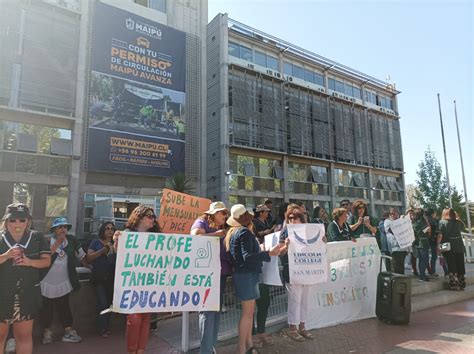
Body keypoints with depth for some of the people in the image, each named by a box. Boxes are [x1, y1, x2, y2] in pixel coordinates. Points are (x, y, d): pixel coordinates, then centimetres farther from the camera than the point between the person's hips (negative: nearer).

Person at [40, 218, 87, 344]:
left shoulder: (71, 240, -2)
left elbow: (81, 255, 8)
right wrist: (57, 243, -25)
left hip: (63, 283, 2)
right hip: (47, 283, -2)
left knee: (64, 307, 8)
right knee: (47, 308, 10)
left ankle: (69, 331, 13)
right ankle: (47, 332, 26)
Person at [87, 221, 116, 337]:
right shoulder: (96, 242, 4)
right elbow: (89, 258, -5)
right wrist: (103, 250, -12)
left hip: (112, 277, 3)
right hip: (99, 278, -3)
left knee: (109, 302, 8)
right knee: (102, 303, -9)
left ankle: (106, 327, 21)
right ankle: (103, 329, 3)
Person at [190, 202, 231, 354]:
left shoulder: (222, 228, 20)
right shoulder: (202, 222, -1)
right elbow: (195, 237, -20)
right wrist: (216, 234, -14)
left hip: (221, 273, 8)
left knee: (217, 309, 12)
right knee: (208, 310, -7)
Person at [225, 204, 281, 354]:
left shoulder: (232, 232, 12)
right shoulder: (244, 232, -16)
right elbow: (247, 257, -24)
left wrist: (259, 250, 28)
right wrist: (268, 253, -30)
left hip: (243, 274, 9)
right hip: (247, 275, -9)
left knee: (249, 312, 15)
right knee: (247, 313, -1)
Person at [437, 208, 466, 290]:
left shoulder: (442, 222, -6)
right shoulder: (458, 222, 5)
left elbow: (440, 235, -13)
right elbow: (462, 226, 29)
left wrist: (438, 245, -6)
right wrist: (458, 218, 22)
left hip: (449, 247, -4)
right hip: (459, 247, 4)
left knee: (452, 267, 2)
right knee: (460, 266, 12)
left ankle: (454, 285, 2)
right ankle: (462, 284, 19)